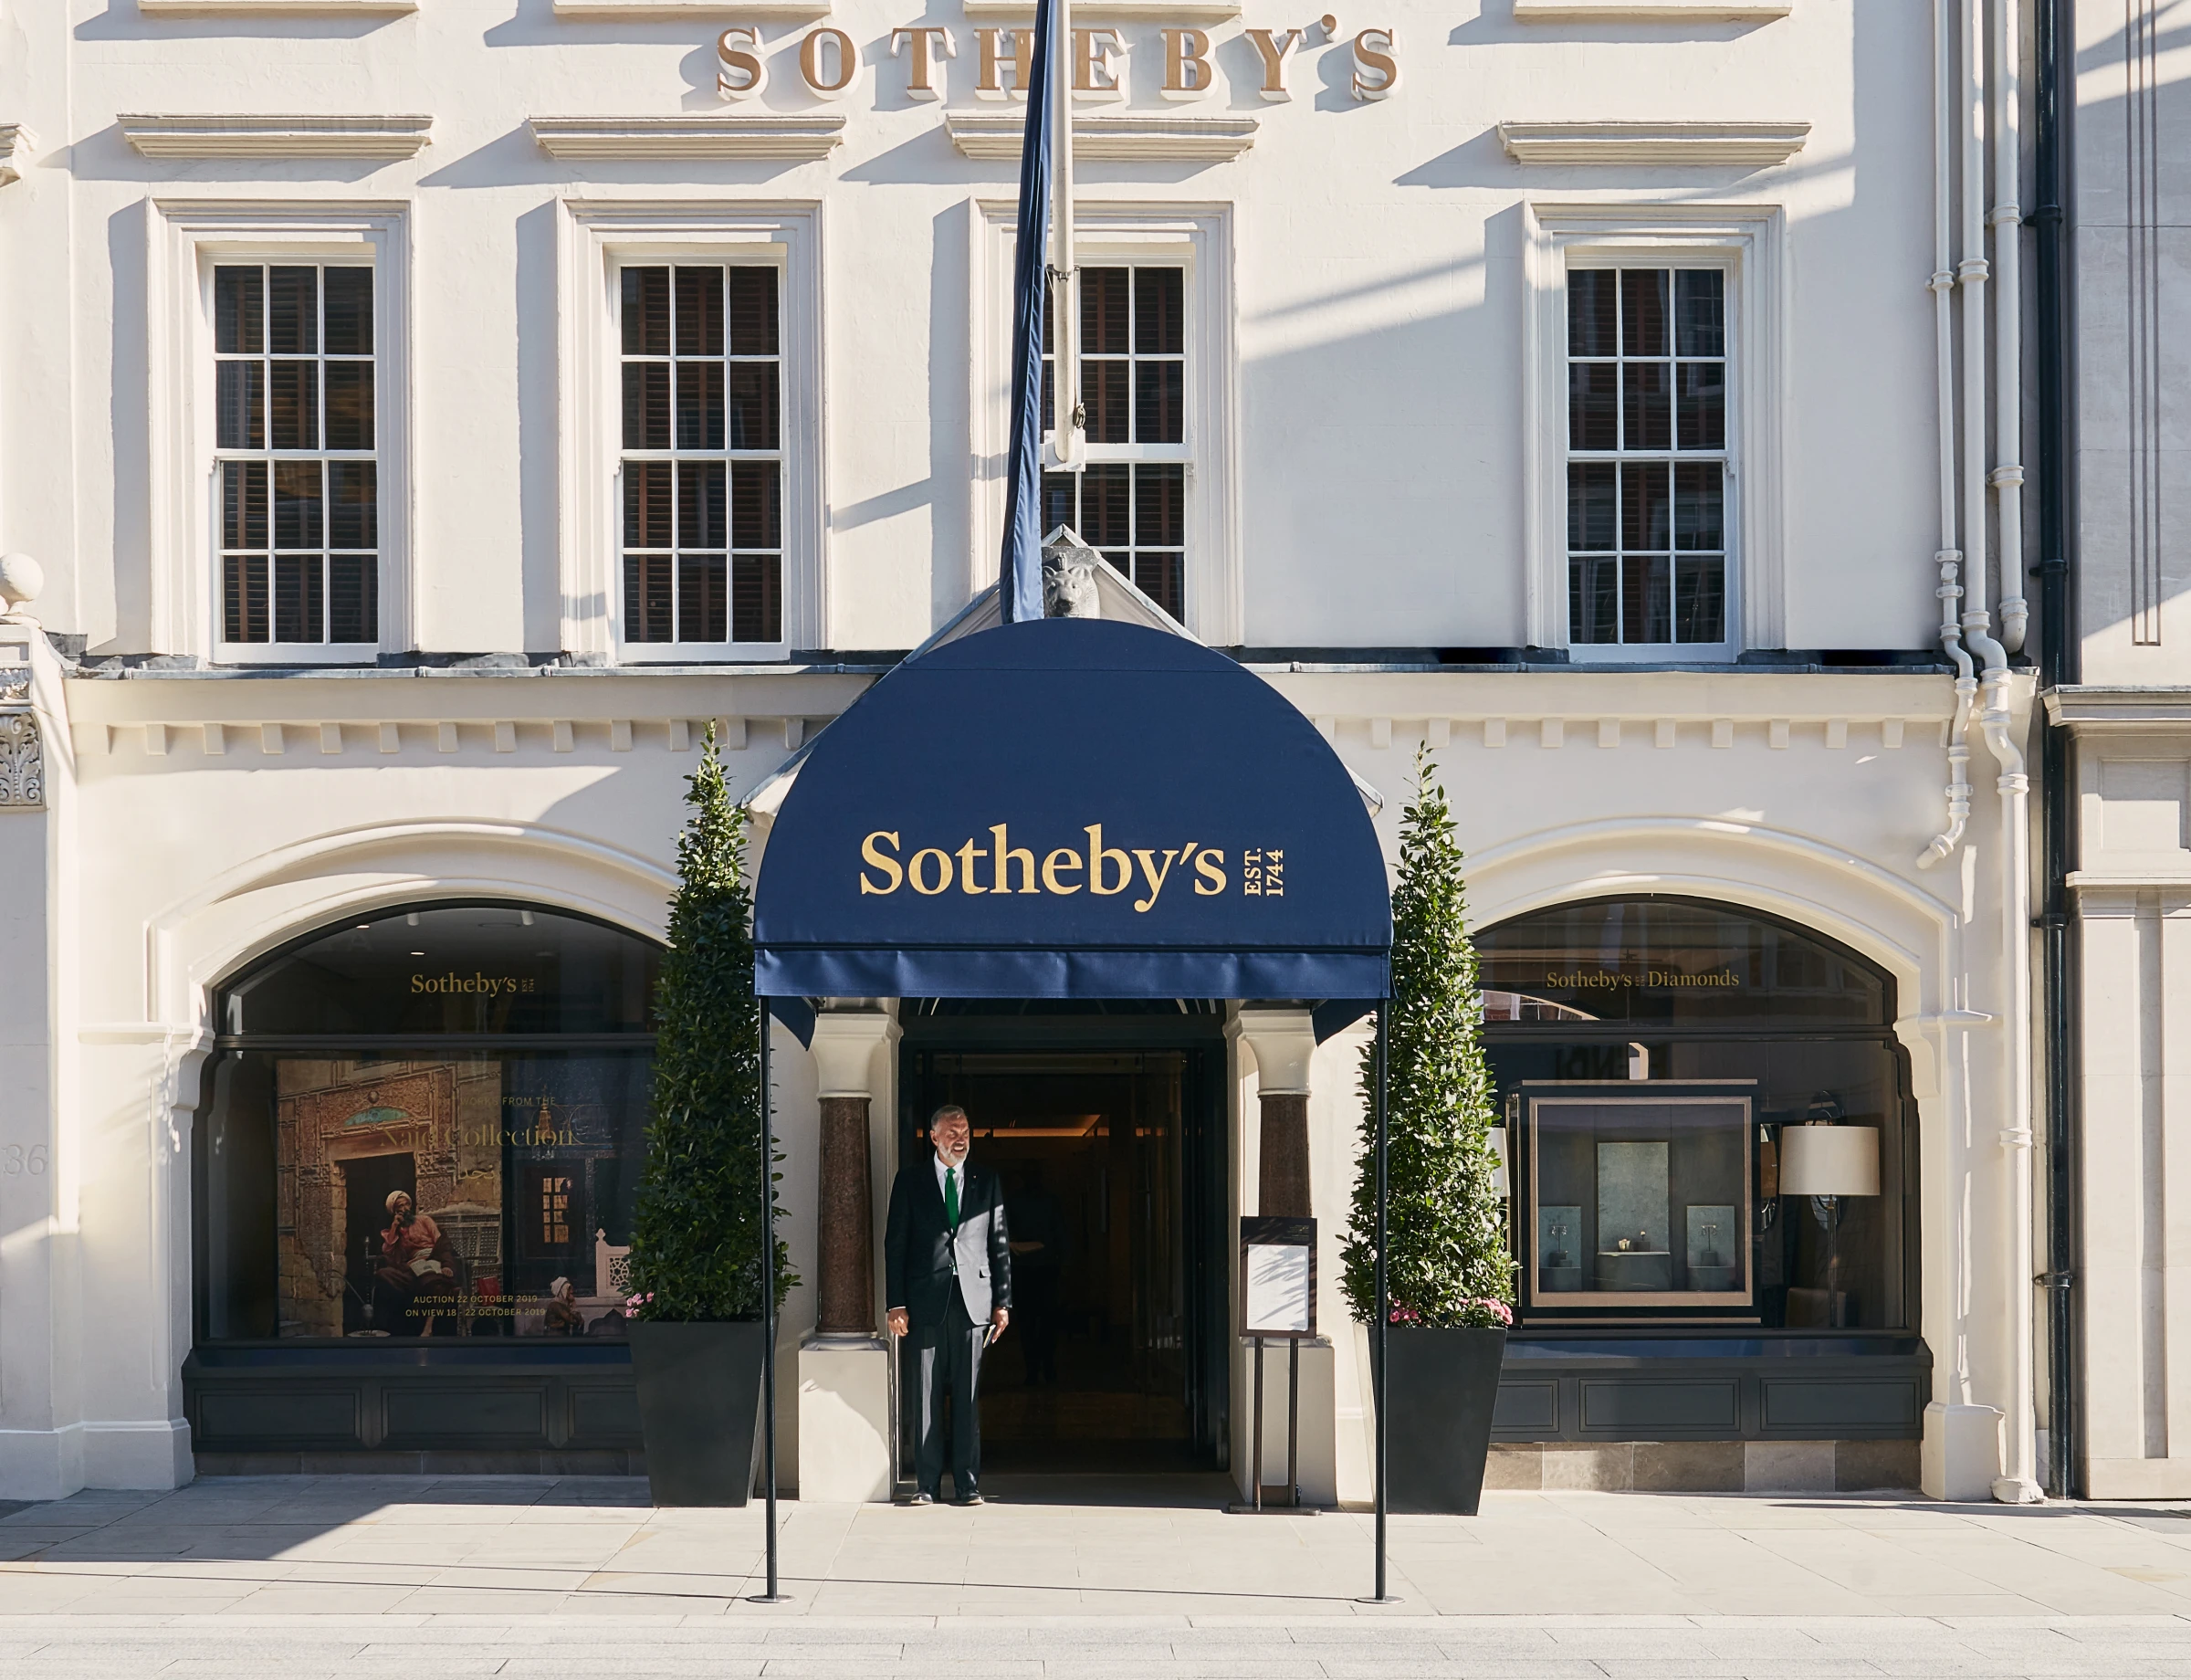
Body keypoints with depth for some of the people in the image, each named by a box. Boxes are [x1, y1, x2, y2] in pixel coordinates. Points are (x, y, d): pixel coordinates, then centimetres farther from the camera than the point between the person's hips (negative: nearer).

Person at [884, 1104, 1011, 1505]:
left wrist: (1003, 1302, 6)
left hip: (973, 1302, 1)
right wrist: (896, 1303, -3)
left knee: (968, 1397, 2)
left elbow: (999, 1244, 11)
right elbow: (895, 1244, 4)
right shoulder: (911, 1179, 5)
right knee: (926, 1396, 1)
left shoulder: (986, 1182, 10)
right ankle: (927, 1484, 6)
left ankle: (967, 1484, 6)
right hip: (927, 1302, -1)